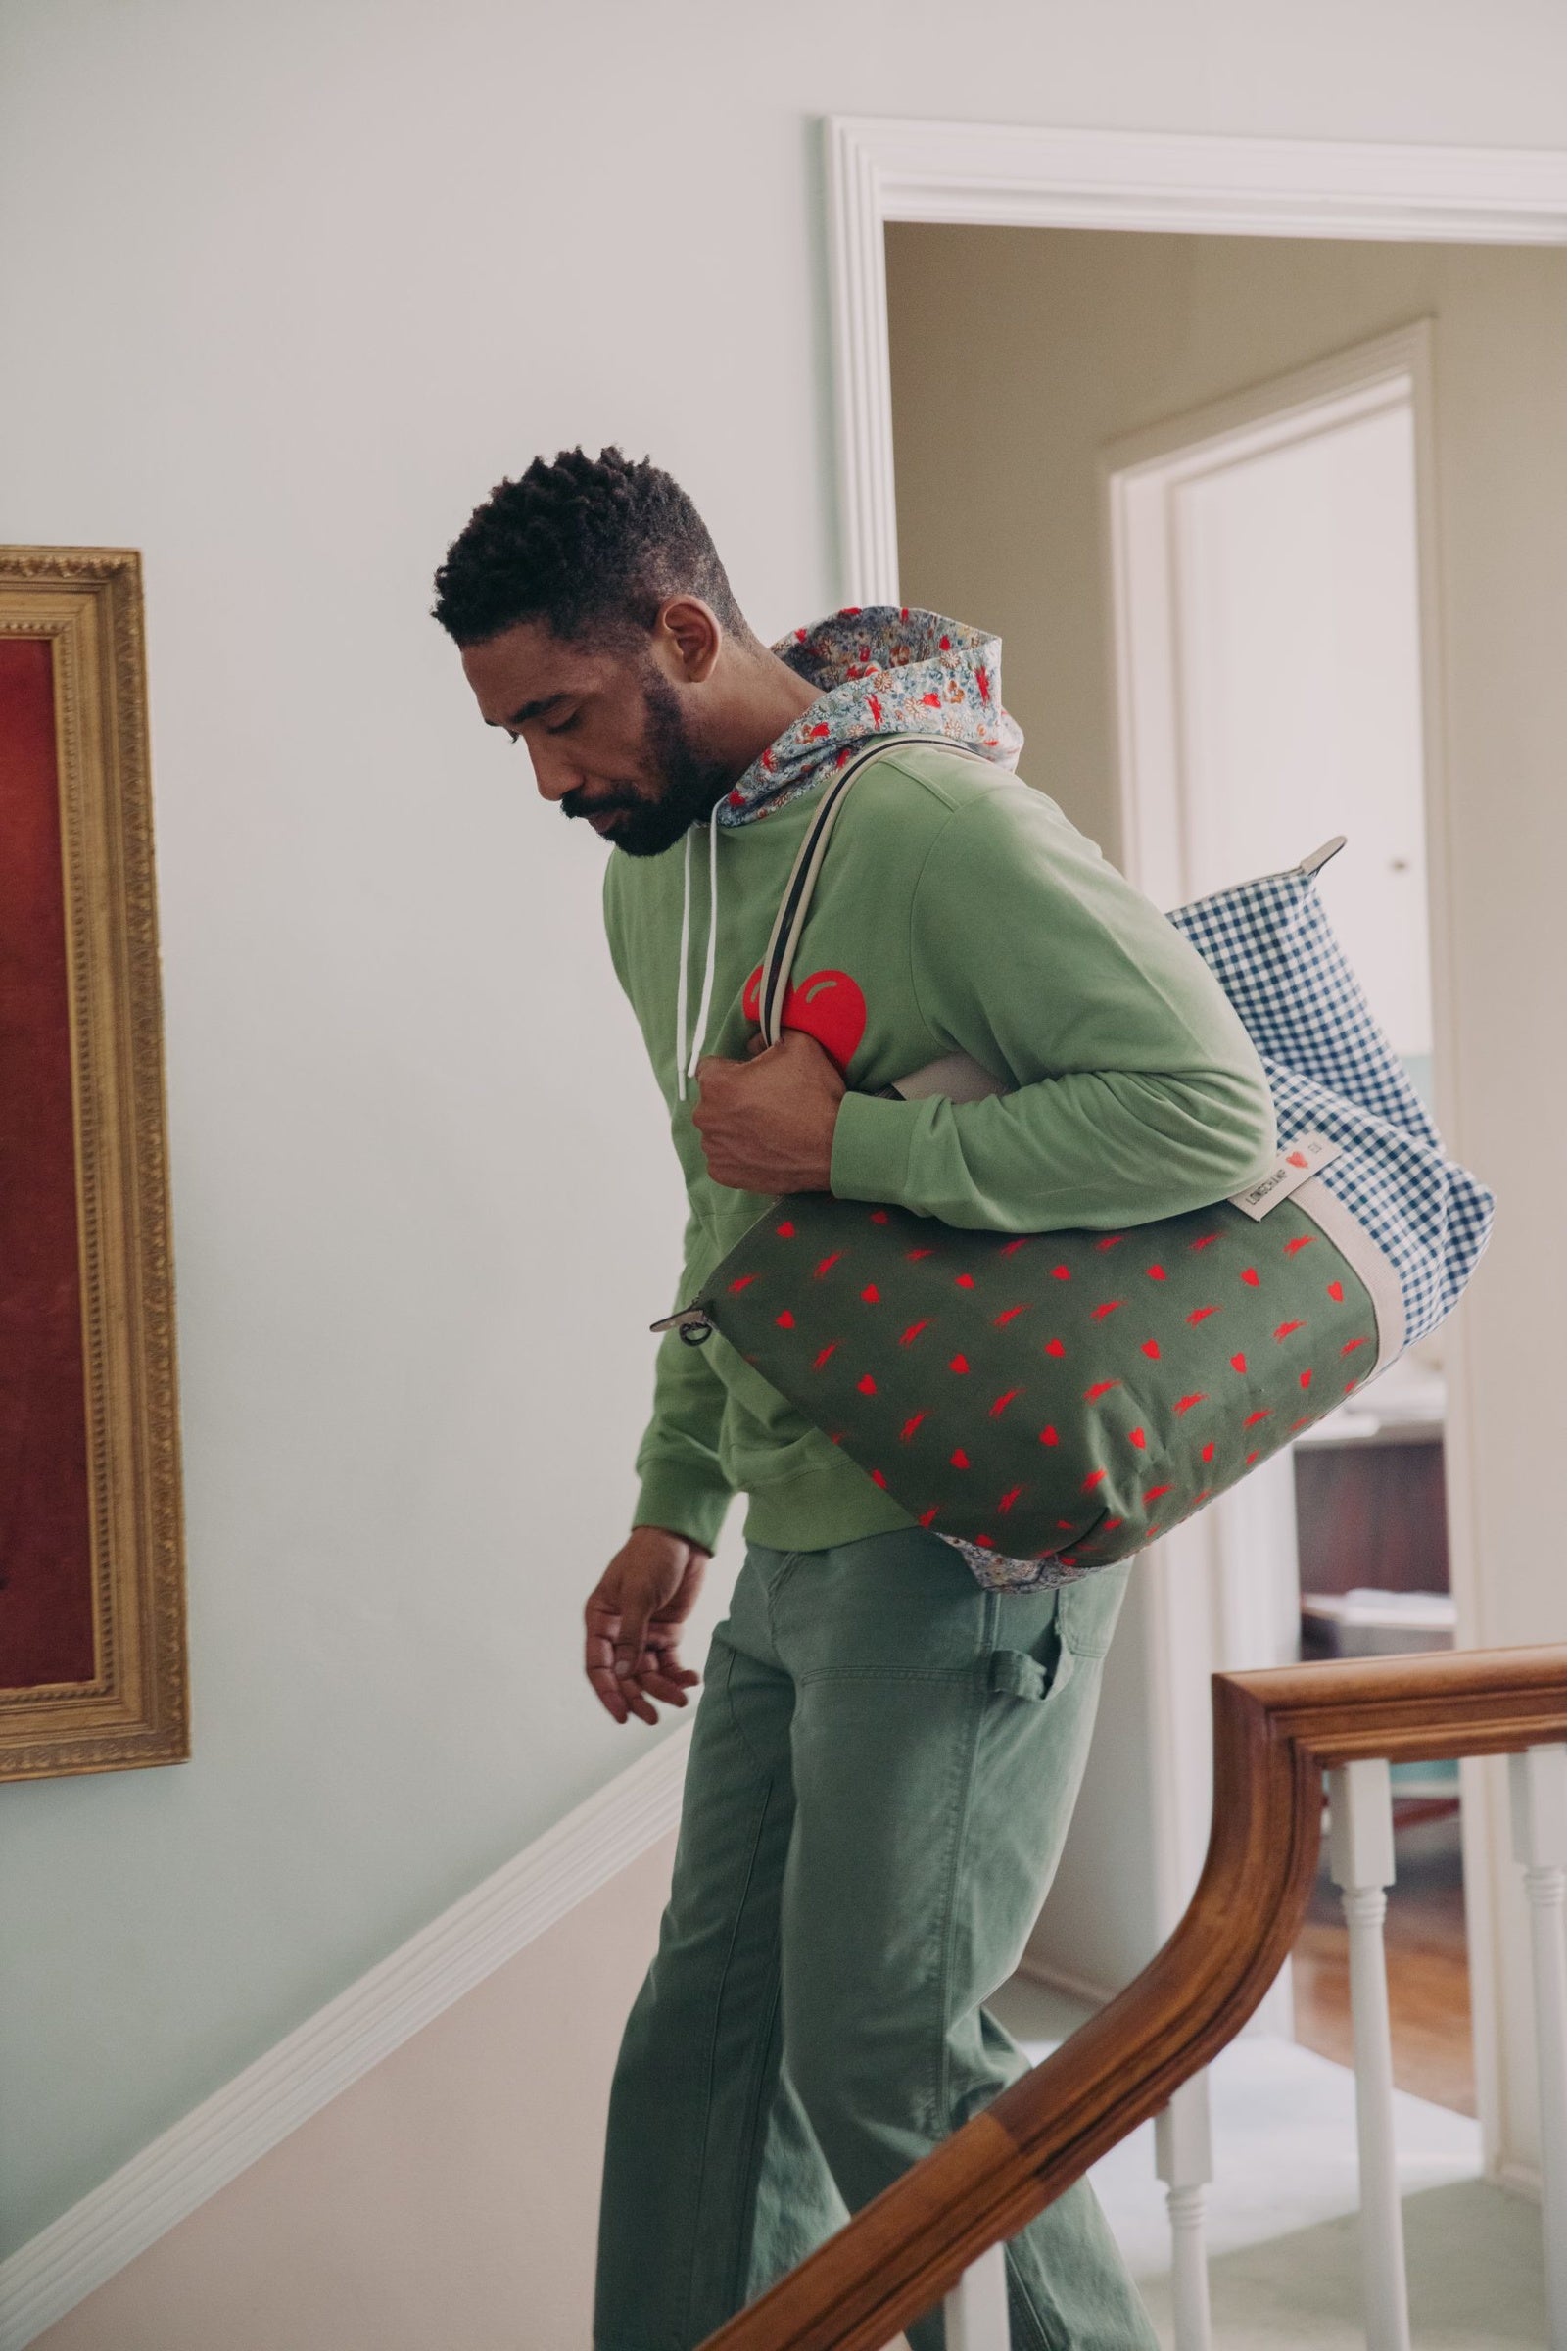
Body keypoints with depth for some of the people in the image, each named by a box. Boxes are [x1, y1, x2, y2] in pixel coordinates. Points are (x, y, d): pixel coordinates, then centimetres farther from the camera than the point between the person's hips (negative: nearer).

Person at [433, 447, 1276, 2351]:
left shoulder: (936, 823, -16)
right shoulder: (650, 878, 13)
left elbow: (1216, 1114, -21)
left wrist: (848, 1143, -21)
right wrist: (671, 1508, 22)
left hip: (969, 1534, -8)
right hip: (798, 1545, 8)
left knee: (884, 2050, -6)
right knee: (703, 2038, 11)